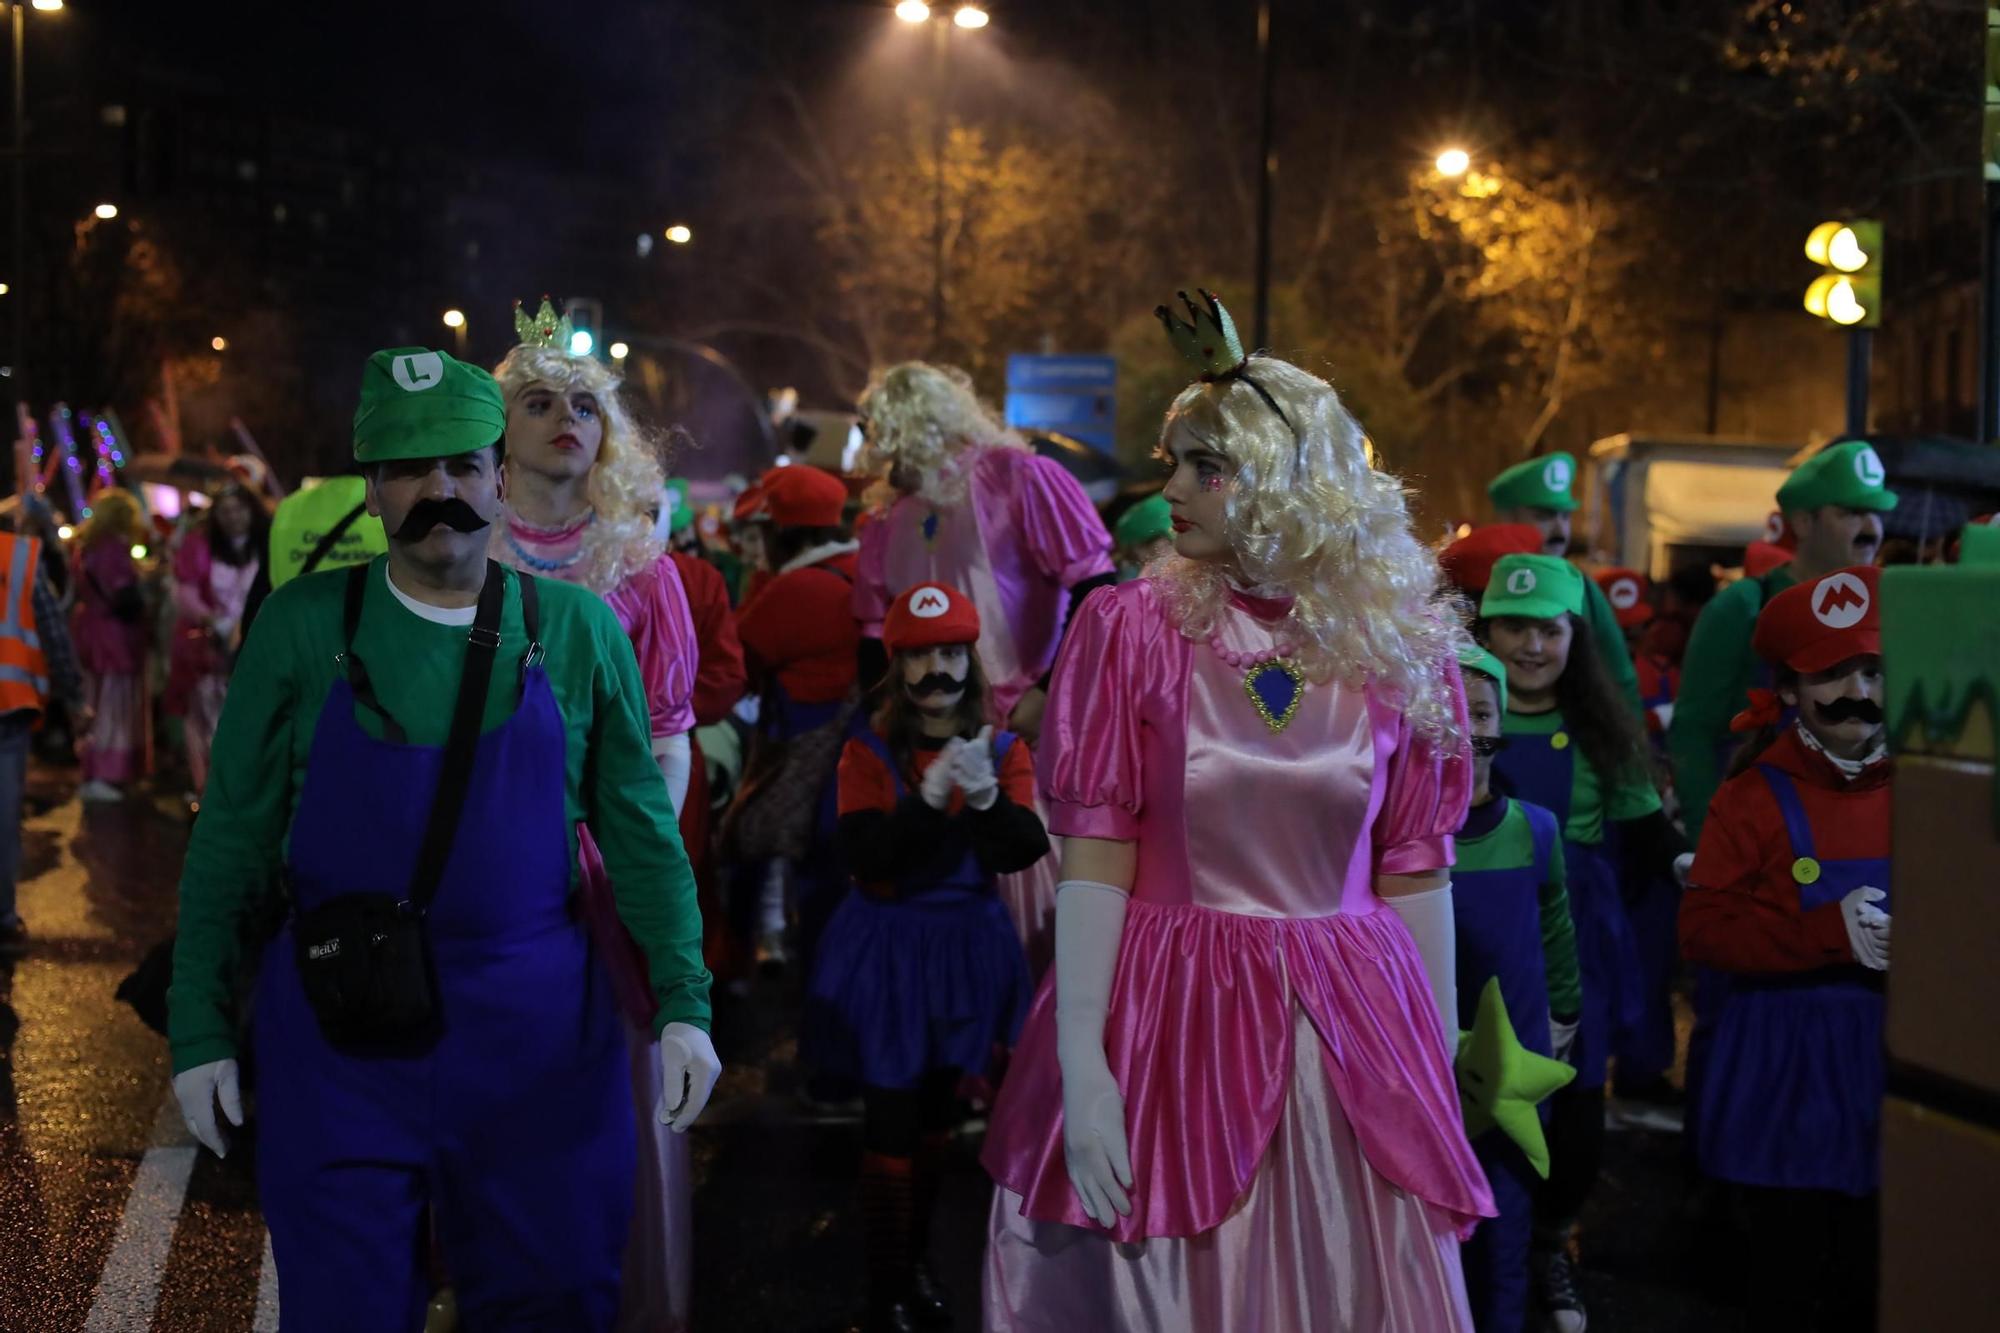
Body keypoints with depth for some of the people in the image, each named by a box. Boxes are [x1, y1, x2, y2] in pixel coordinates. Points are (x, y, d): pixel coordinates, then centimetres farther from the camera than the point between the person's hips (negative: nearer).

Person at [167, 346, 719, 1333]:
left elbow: (641, 834, 3)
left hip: (539, 1036, 1)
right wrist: (200, 1029, -2)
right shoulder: (303, 628, -2)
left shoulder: (578, 631, 0)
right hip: (339, 1032, -1)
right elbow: (228, 844, 1)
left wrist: (682, 1004, -4)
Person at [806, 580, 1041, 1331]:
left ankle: (916, 1260, 33)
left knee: (938, 1113, 16)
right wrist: (929, 795, -31)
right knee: (892, 1119, -3)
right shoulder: (869, 752, -7)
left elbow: (1024, 852, -12)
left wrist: (986, 795, -30)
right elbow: (863, 855, -19)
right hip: (888, 944, -3)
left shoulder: (1002, 749, 0)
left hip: (967, 944, 3)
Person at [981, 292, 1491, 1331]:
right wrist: (1081, 1068, -14)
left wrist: (1440, 1066, 4)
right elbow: (1093, 863, -8)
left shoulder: (1399, 648, 1)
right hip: (1168, 1023, -1)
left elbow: (1415, 873, 4)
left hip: (1347, 1032, 2)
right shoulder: (1129, 627, -4)